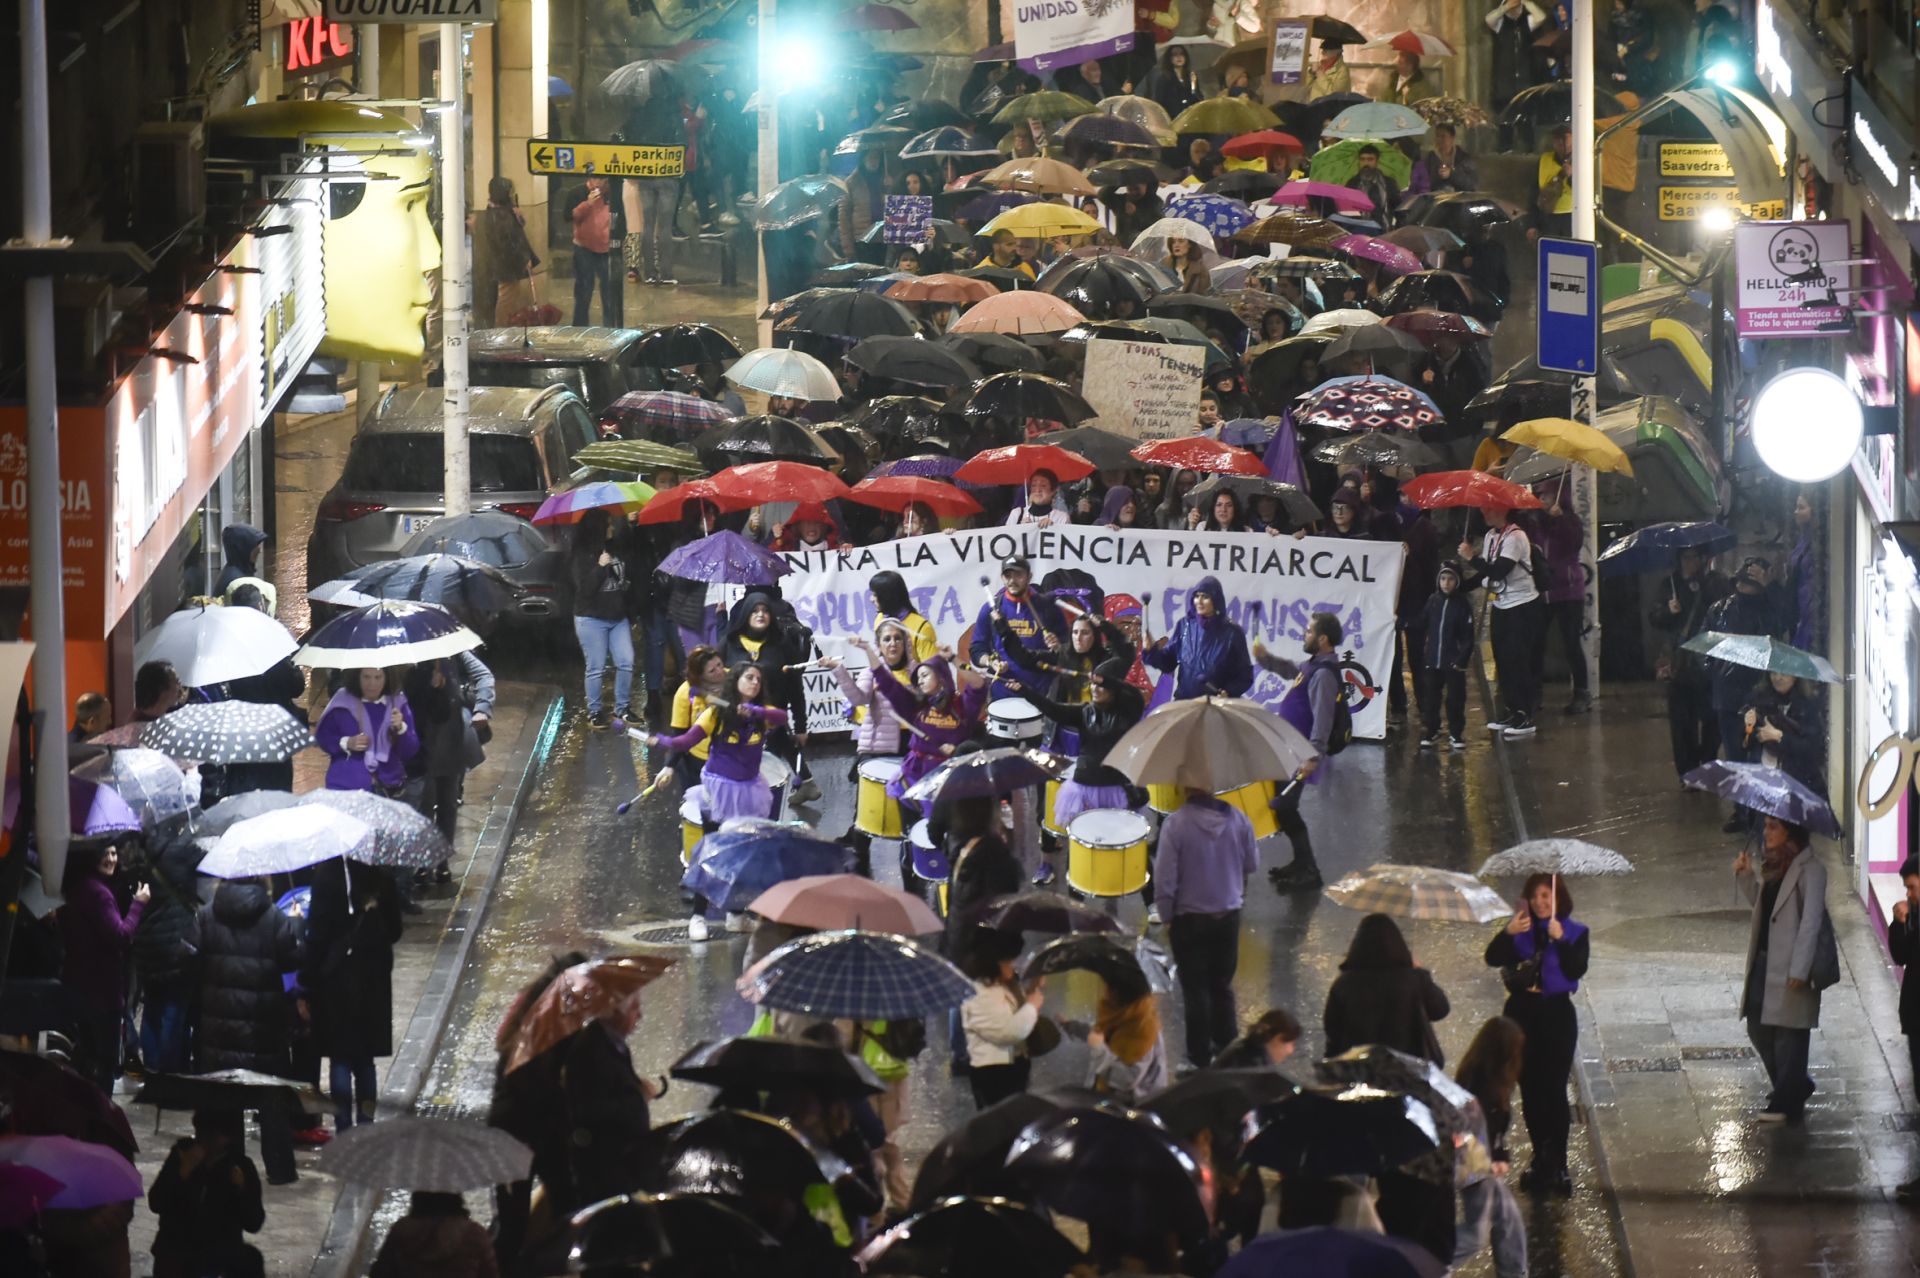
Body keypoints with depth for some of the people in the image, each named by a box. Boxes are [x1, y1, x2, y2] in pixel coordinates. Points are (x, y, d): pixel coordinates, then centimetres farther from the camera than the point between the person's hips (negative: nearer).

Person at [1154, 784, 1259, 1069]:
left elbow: (1165, 877, -16)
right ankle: (1227, 1048, 26)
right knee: (1222, 986, 19)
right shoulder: (1237, 819, -9)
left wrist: (1166, 917, -2)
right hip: (1228, 915, 4)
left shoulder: (1176, 823, -20)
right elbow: (1252, 864, 5)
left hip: (1189, 918, -4)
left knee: (1195, 991, 7)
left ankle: (1200, 1059, 13)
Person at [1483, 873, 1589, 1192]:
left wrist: (1560, 939, -22)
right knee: (1530, 1090, 8)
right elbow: (1493, 959, -7)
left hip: (1556, 1013, -3)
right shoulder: (1520, 930, 8)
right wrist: (1507, 934, -23)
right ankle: (1541, 1159, 18)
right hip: (1522, 1013, 3)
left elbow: (1577, 970, -12)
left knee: (1553, 1089, -8)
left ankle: (1557, 1164, -5)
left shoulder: (1574, 932, 2)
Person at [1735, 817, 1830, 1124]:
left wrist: (1799, 971, -22)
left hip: (1791, 966, -9)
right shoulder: (1774, 866, 13)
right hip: (1764, 961, 9)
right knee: (1758, 1027, 14)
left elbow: (1810, 922, -18)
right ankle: (1794, 1088, 31)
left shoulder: (1809, 870, -13)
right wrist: (1745, 876, 7)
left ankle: (1786, 1104, 5)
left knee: (1789, 1036, -3)